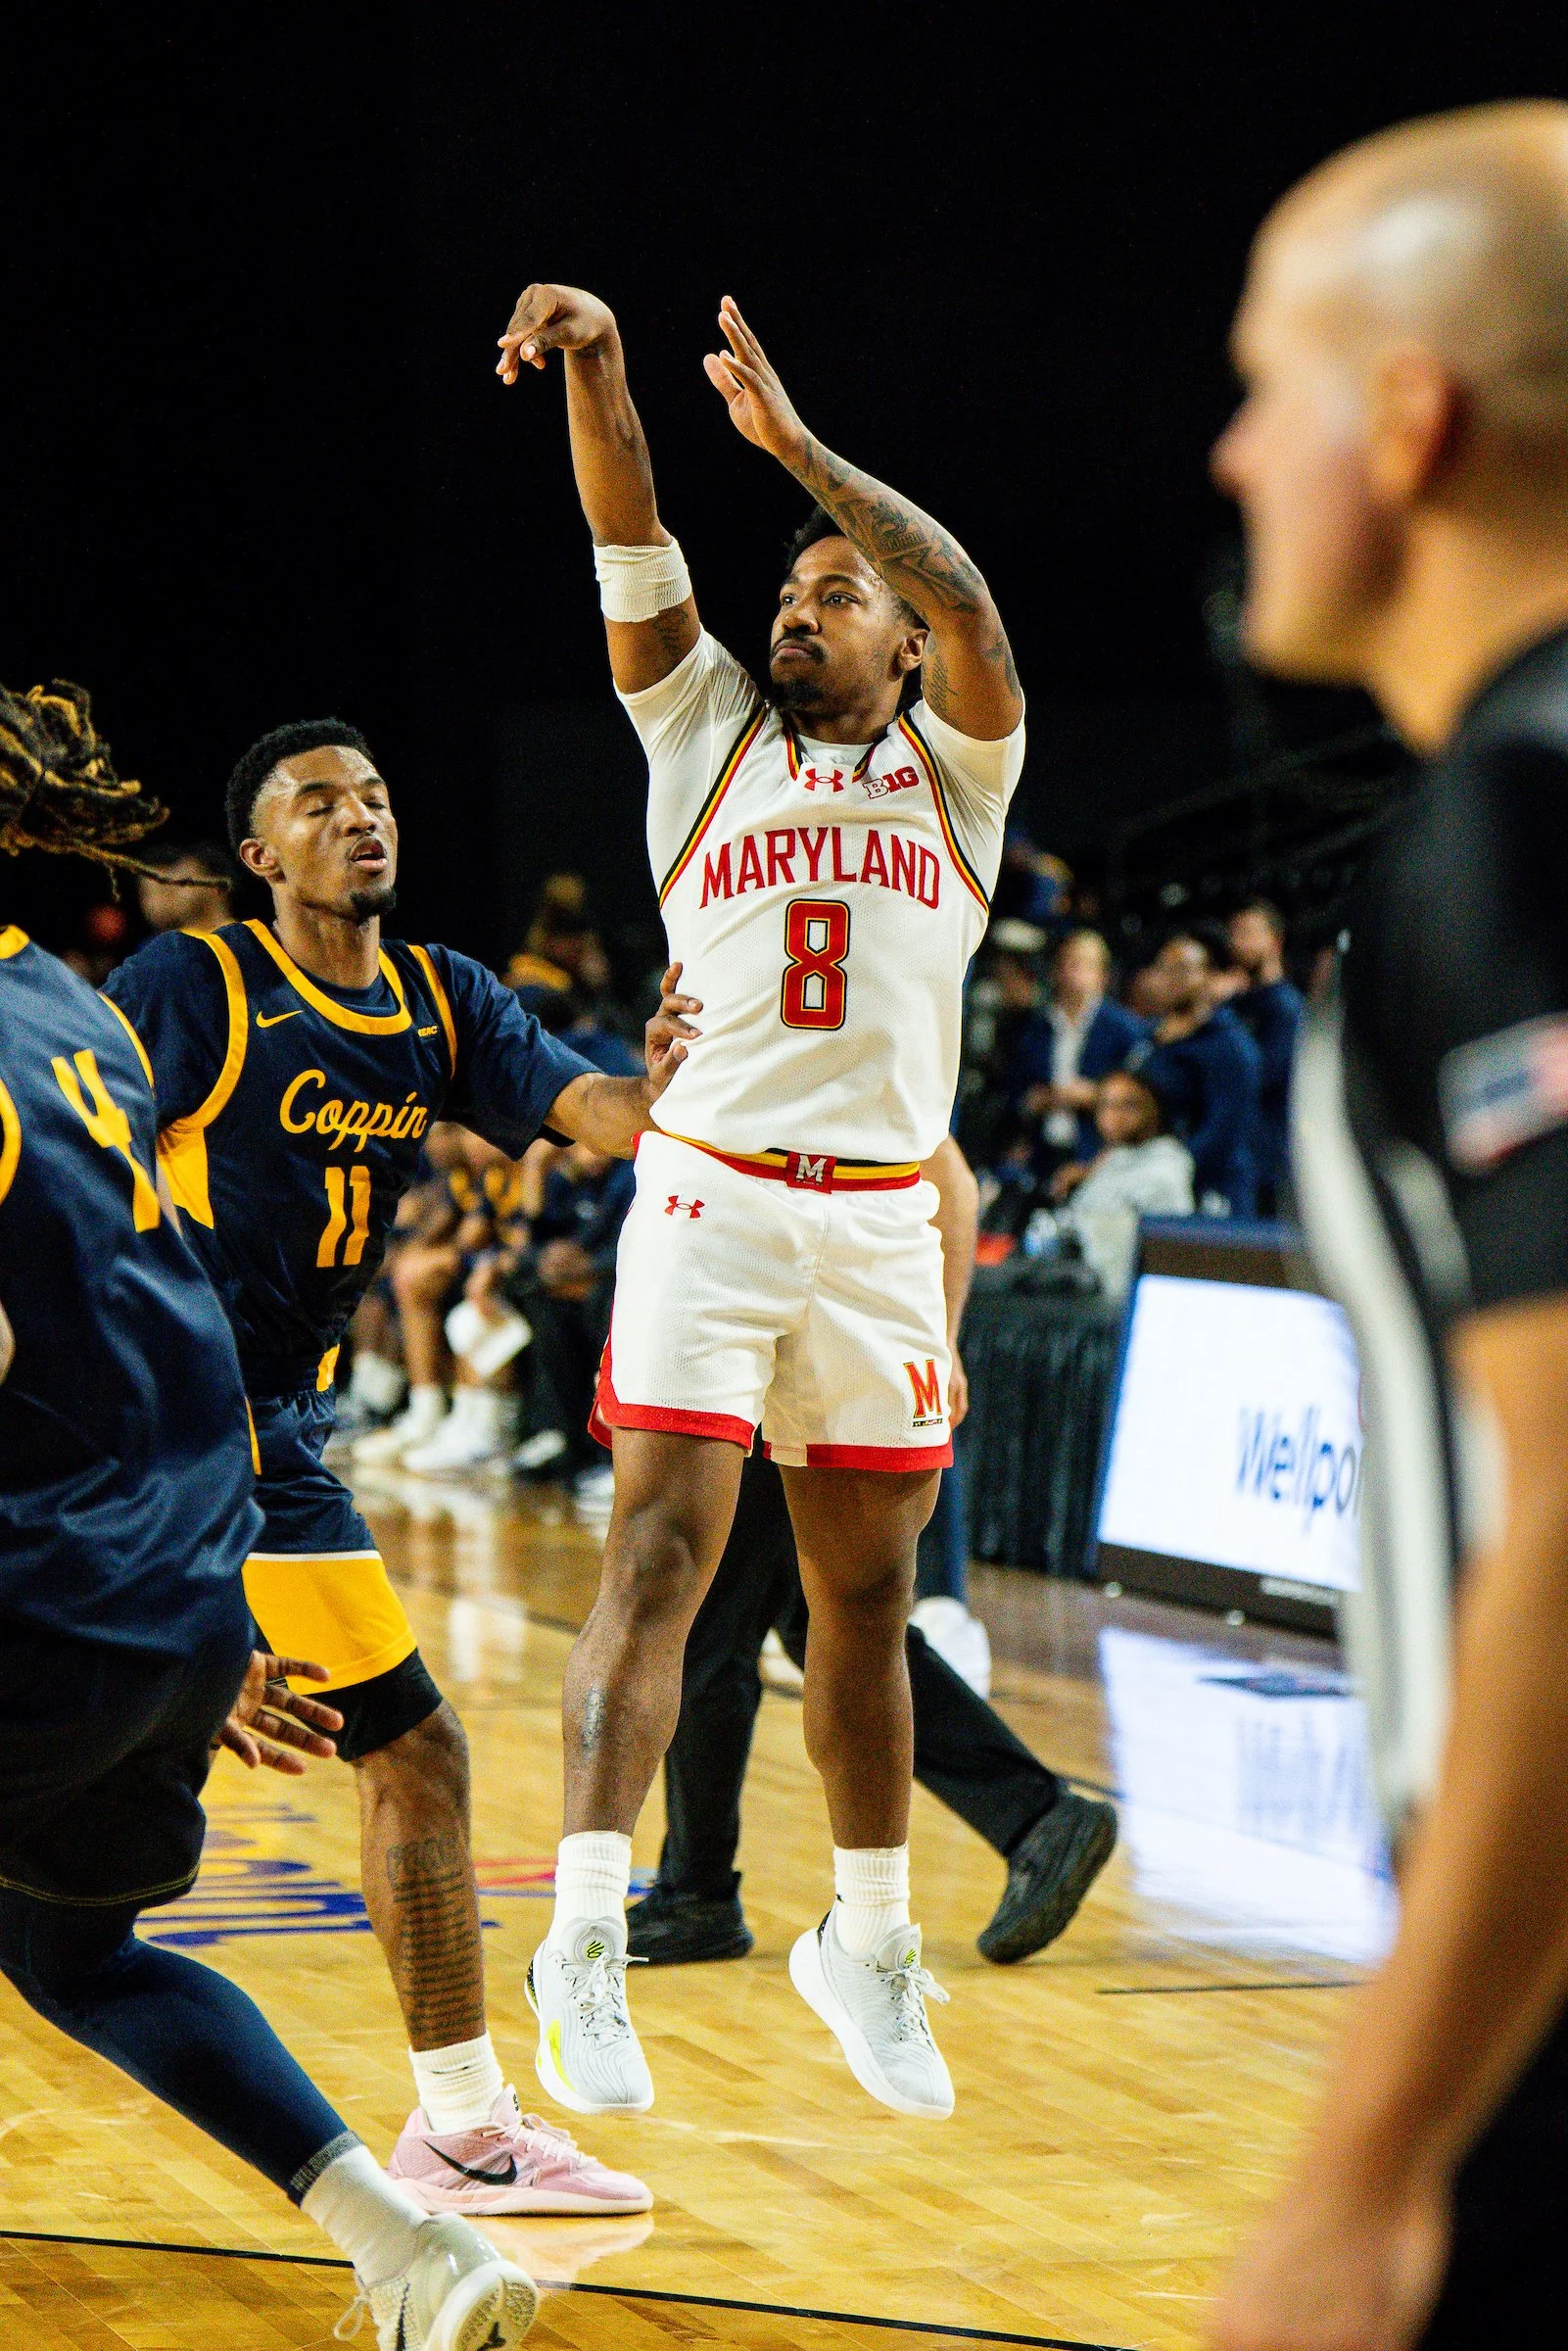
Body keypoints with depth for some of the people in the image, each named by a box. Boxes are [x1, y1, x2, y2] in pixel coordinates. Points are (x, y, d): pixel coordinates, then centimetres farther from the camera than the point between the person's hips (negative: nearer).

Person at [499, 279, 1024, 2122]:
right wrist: (596, 367, -17)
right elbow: (633, 552, -1)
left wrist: (794, 442, -12)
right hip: (713, 1195, -1)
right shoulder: (705, 732, 12)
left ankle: (866, 1939, 23)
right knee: (659, 1556, -13)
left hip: (882, 1226, 1)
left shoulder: (957, 768, 10)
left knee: (863, 1597, 10)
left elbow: (968, 603, -9)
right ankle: (586, 1935, -18)